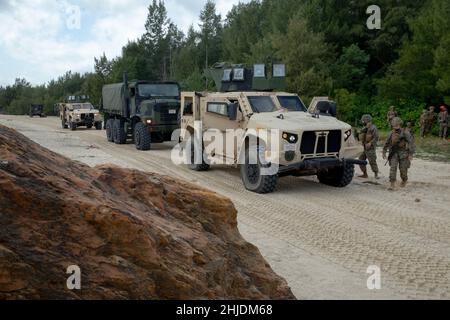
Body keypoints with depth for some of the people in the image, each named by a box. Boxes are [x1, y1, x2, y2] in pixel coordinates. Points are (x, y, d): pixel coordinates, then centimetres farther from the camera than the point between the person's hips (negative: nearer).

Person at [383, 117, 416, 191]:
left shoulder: (405, 134, -14)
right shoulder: (391, 134, 0)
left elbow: (411, 144, -16)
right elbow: (387, 143, 14)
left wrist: (411, 154, -24)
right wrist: (384, 153, 14)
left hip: (403, 153, -3)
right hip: (394, 153, 3)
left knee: (403, 169, 4)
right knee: (393, 167, -14)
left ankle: (404, 181, 36)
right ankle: (392, 185, -15)